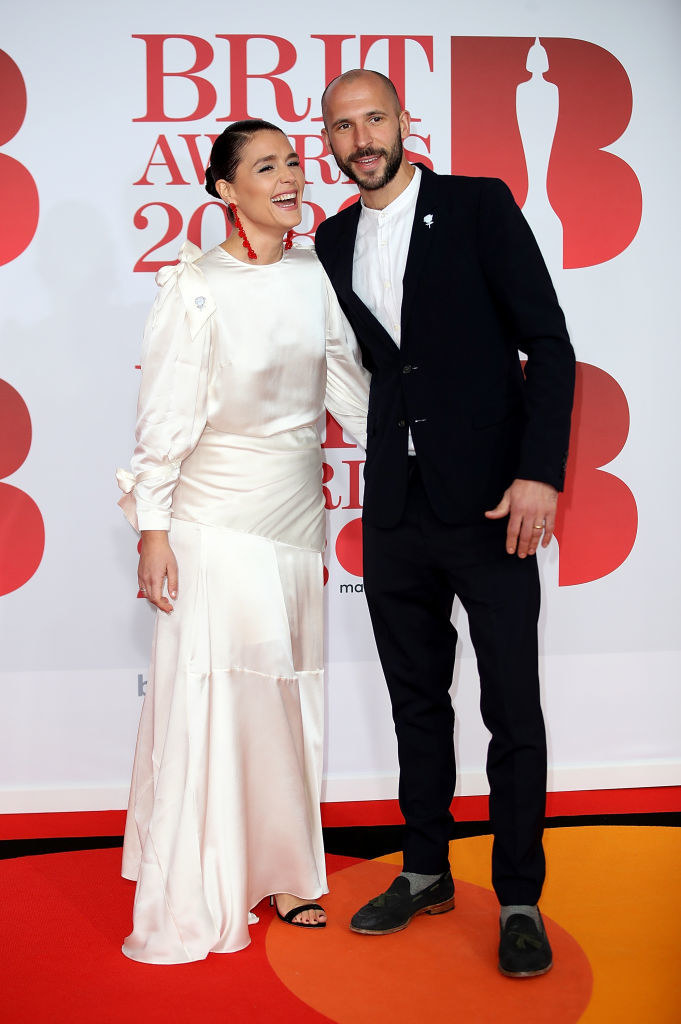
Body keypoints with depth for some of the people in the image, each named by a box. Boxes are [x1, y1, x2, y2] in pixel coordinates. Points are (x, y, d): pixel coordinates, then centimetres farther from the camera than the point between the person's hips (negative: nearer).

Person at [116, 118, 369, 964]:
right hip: (216, 515, -5)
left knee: (287, 694, 11)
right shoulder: (194, 285, -8)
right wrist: (152, 529, -10)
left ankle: (279, 871, 26)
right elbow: (164, 416, -8)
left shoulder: (314, 278, 6)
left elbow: (350, 389, 12)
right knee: (210, 695, -1)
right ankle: (193, 901, 13)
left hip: (297, 510, 5)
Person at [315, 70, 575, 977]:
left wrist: (539, 473, -15)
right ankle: (426, 872, 28)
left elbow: (549, 345, -8)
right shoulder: (334, 240, 12)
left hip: (488, 503, -4)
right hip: (395, 511, 5)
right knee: (417, 699, 14)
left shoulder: (480, 206, -3)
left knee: (513, 708, 1)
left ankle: (519, 897, 15)